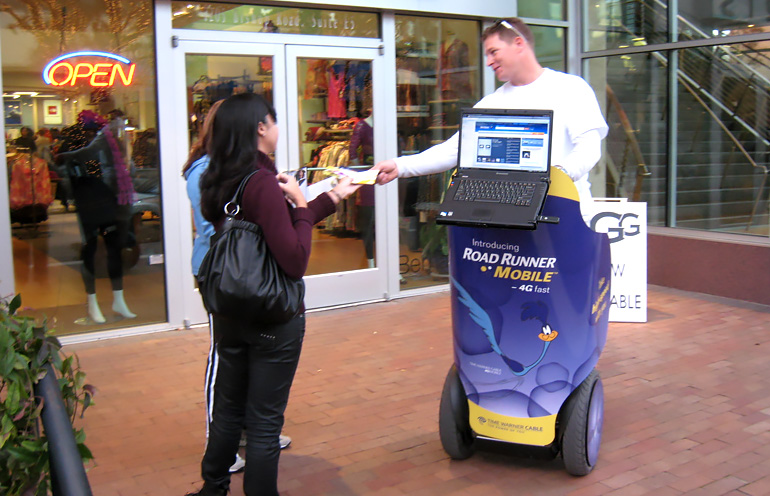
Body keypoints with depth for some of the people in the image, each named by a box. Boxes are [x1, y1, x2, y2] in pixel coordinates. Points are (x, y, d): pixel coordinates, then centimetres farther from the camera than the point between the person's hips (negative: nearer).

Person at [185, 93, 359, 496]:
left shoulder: (219, 182, 4)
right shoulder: (264, 183, -22)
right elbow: (295, 261, -24)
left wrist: (331, 197, 18)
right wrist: (300, 203, -14)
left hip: (229, 312, 8)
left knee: (227, 409, 22)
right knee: (264, 420, 5)